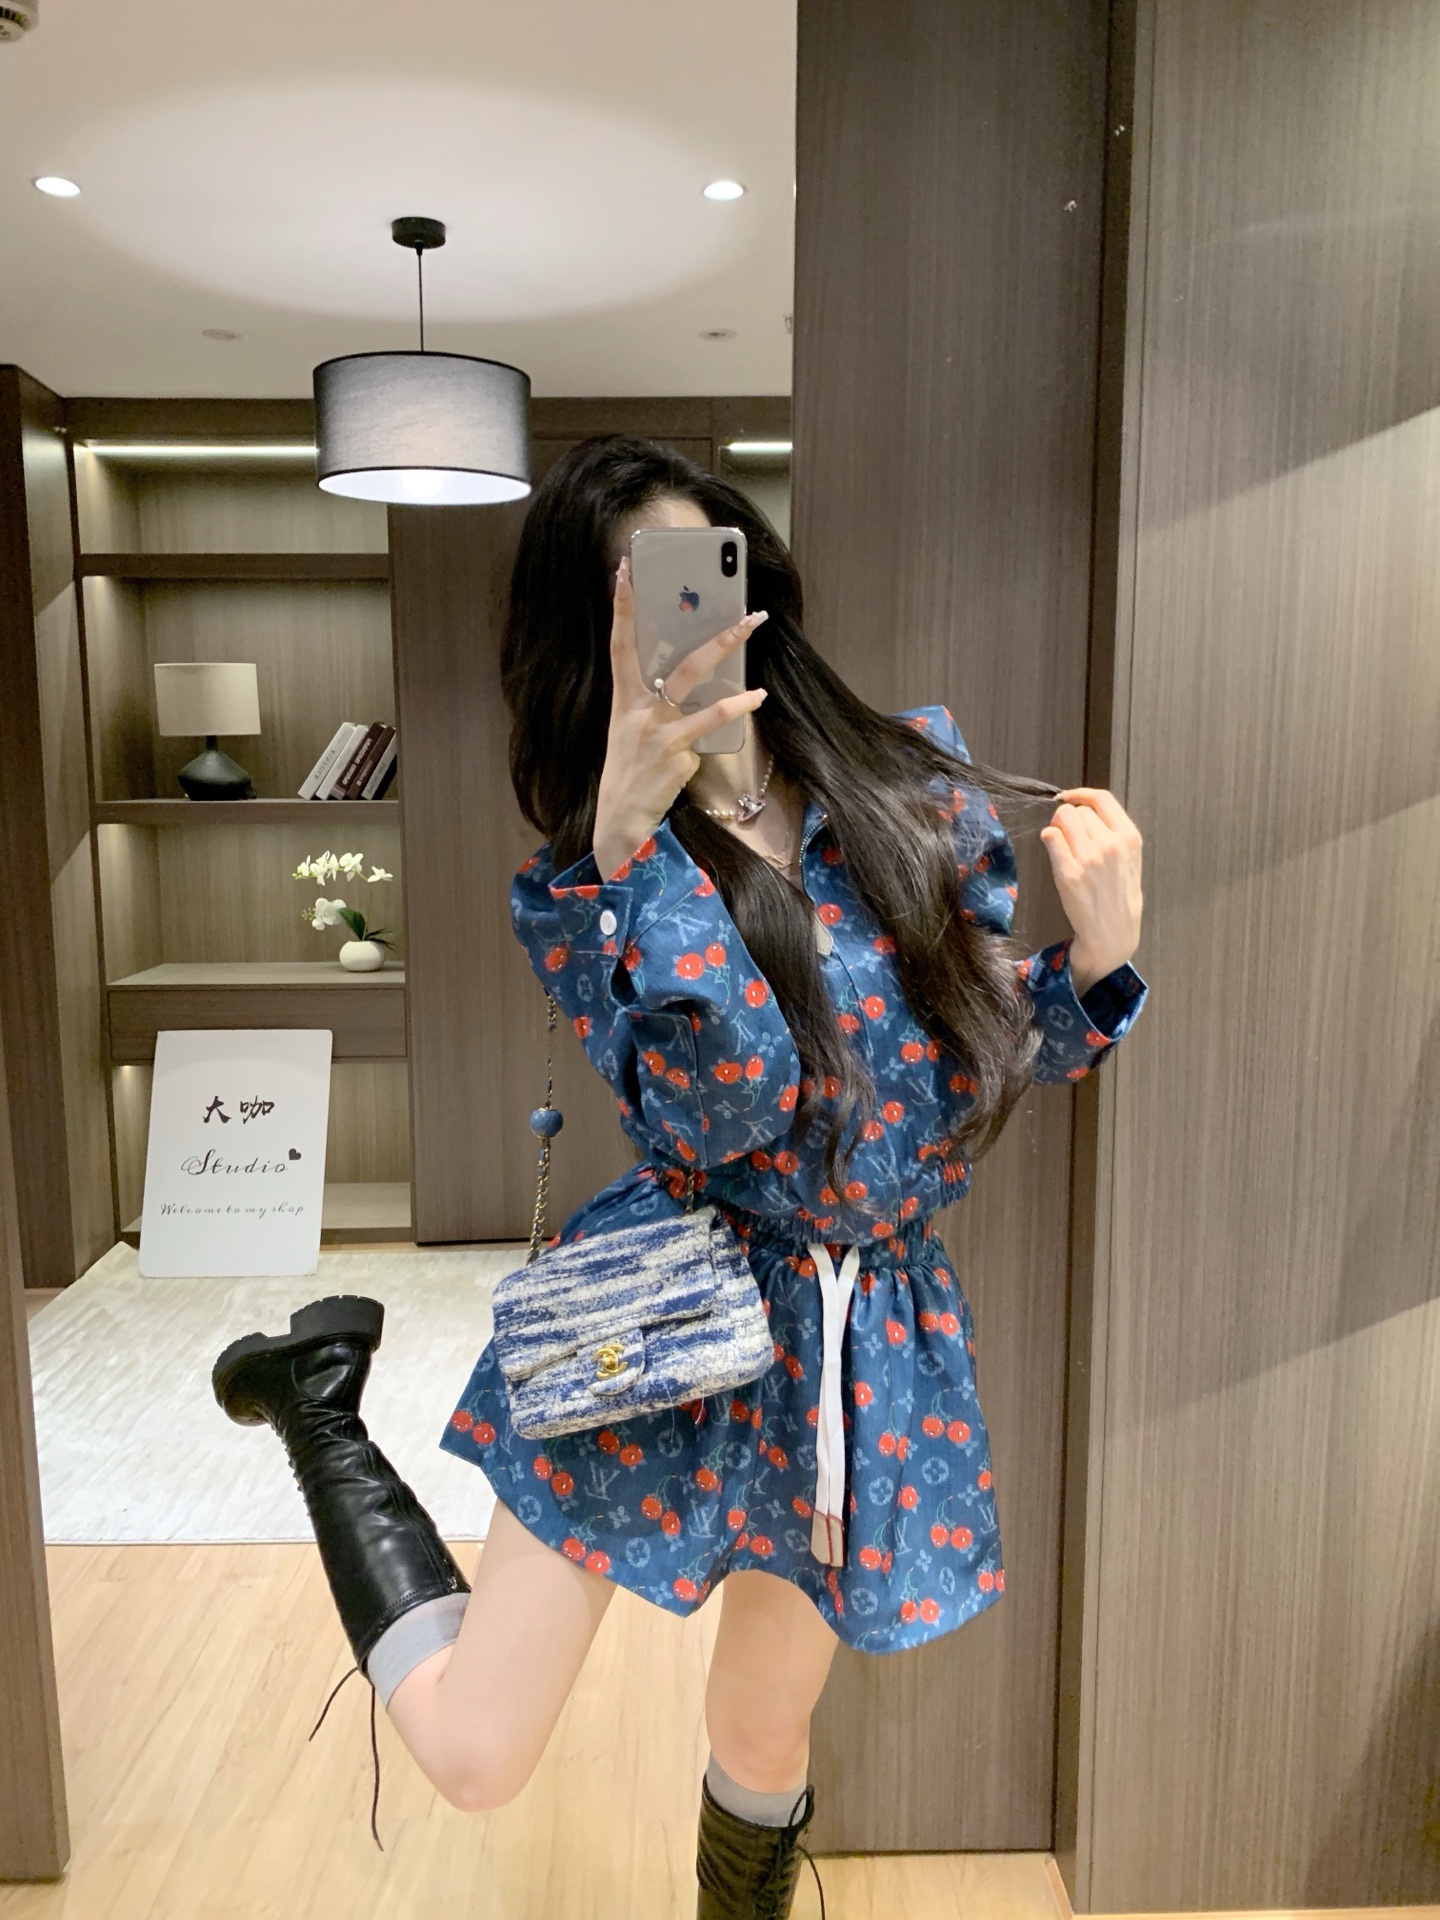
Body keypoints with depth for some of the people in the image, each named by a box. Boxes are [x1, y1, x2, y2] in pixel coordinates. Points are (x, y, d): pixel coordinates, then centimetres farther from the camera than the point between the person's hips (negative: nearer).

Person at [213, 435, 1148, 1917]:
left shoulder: (919, 780, -1)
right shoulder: (590, 879, -9)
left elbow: (993, 1050, 5)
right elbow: (715, 1116, -24)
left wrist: (1097, 953, -15)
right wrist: (632, 837, -33)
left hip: (879, 1337, 3)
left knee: (762, 1738, 21)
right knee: (470, 1754, 4)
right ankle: (321, 1385, 23)